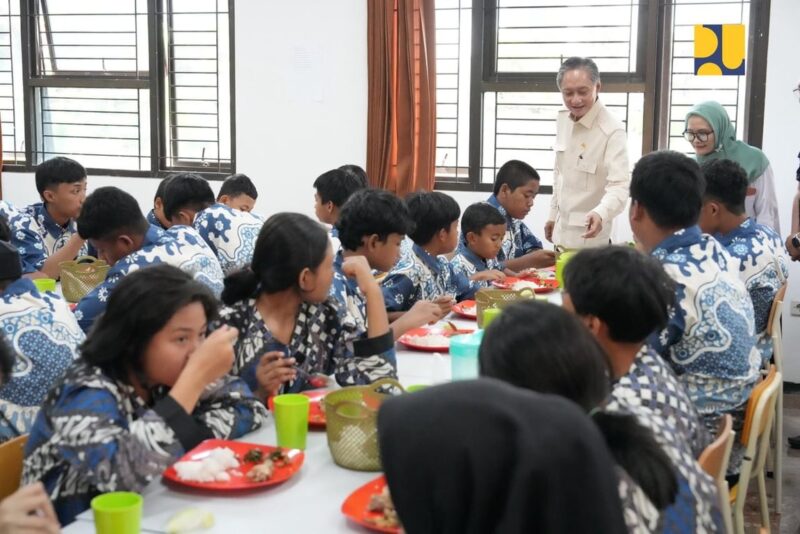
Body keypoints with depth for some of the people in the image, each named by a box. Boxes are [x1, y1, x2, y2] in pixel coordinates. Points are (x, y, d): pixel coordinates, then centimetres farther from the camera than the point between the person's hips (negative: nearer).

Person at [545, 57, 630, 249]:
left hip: (588, 237, -7)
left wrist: (600, 214, -47)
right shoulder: (562, 120, 2)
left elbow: (619, 186, -29)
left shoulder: (613, 130, -21)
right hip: (562, 232, 7)